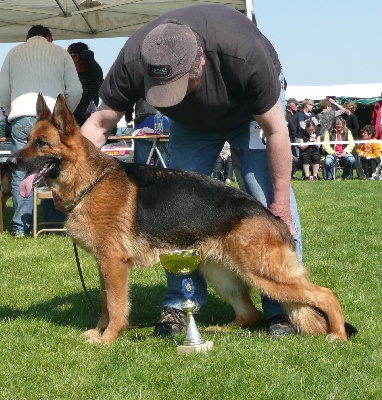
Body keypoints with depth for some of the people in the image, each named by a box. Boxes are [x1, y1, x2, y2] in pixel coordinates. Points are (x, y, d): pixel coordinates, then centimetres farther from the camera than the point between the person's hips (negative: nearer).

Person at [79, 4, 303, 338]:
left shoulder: (244, 54, -42)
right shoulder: (133, 62, -34)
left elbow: (275, 129, -29)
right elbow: (100, 122, -20)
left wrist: (281, 202, -25)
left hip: (252, 108, -3)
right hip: (192, 120, 3)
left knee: (270, 202, -15)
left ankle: (283, 306, -8)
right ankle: (180, 304, 3)